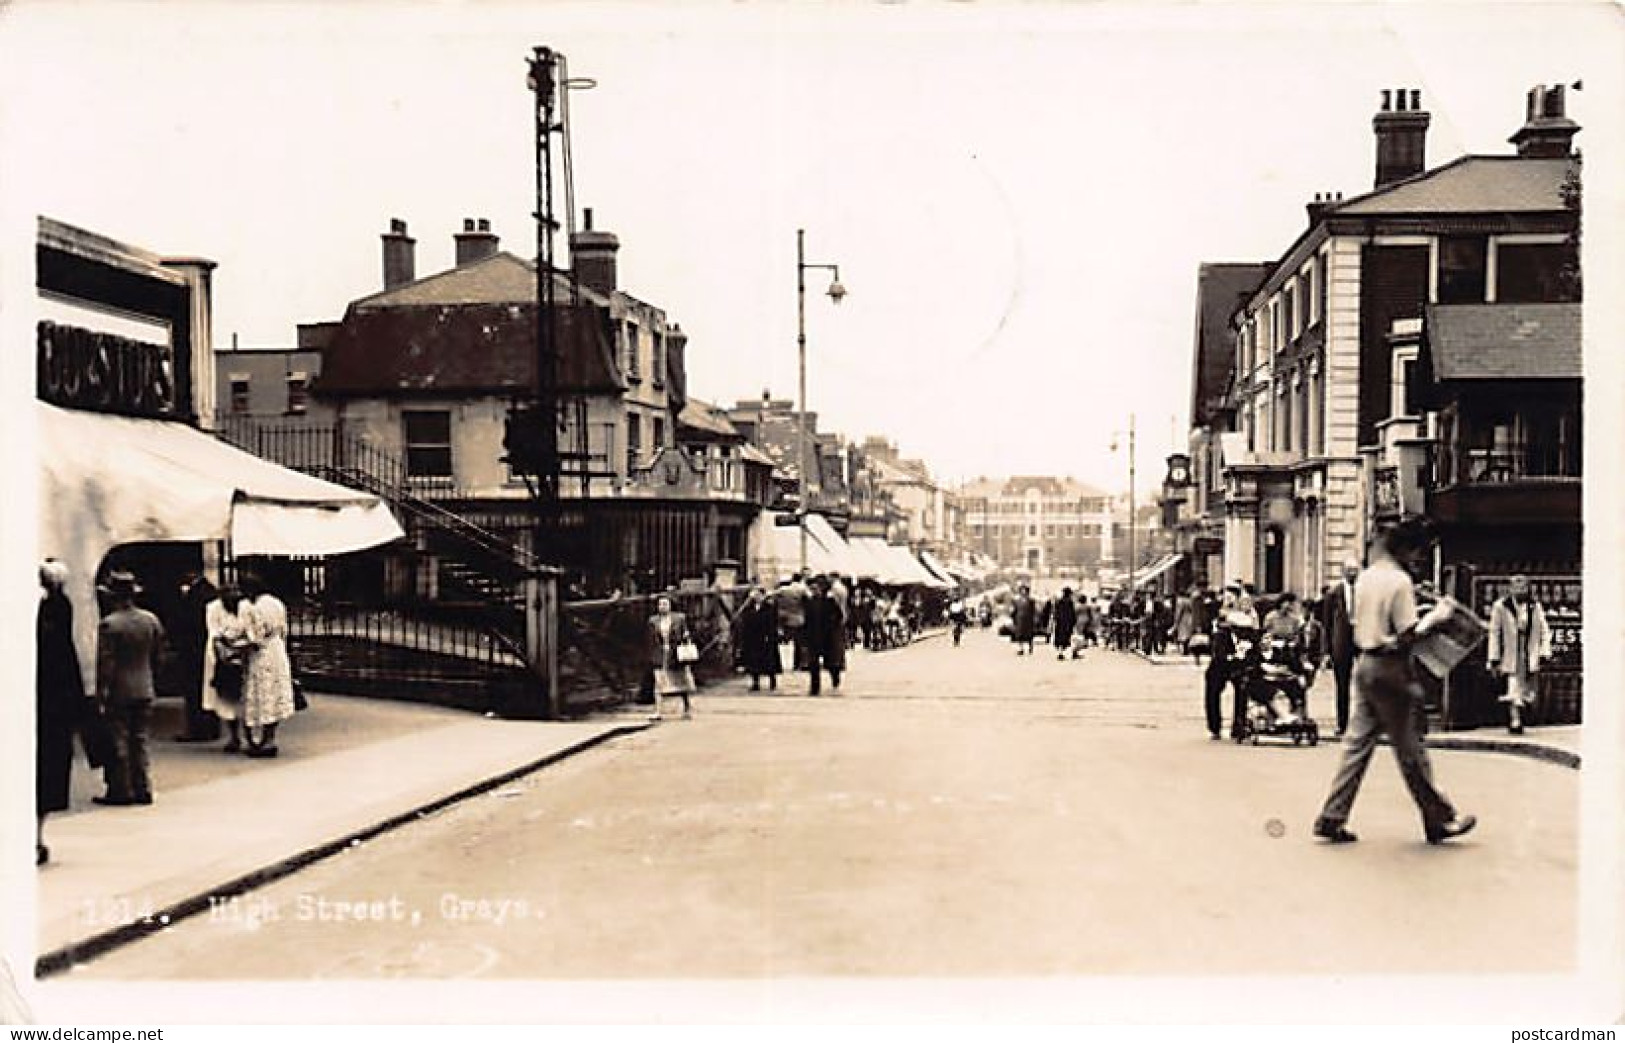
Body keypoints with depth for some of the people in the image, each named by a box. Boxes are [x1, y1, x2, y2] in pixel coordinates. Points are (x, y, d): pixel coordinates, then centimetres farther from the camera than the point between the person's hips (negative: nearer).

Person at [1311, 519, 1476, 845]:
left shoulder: (1365, 577, 11)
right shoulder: (1400, 581, -14)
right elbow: (1407, 636, -18)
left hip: (1364, 662, 7)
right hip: (1391, 666, -7)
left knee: (1358, 744, 8)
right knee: (1410, 749, 2)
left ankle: (1332, 818, 7)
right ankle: (1440, 818, 16)